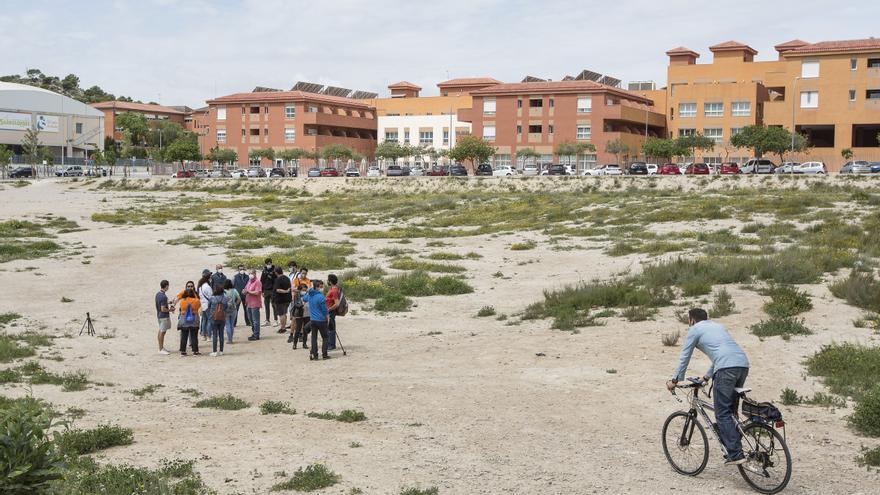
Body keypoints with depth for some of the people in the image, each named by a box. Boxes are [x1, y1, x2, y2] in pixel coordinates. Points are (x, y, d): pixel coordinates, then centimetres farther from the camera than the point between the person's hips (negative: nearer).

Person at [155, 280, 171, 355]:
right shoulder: (164, 297, -25)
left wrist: (168, 304, 15)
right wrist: (170, 310, -11)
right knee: (162, 332, -2)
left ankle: (161, 347, 26)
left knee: (161, 331, 17)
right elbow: (163, 309, -25)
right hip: (164, 316, -9)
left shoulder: (157, 294, 4)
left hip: (159, 315, 9)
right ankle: (161, 349, 4)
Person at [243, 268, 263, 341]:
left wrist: (248, 292, -12)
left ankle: (256, 335, -3)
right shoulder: (249, 281, 17)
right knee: (251, 320, 15)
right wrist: (245, 291, 3)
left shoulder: (257, 282, -10)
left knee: (255, 320, -6)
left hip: (255, 304, -9)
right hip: (248, 304, 9)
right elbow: (246, 290, 26)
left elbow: (257, 292, -20)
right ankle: (254, 334, 24)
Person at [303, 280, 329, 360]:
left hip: (312, 320, 6)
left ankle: (314, 355, 5)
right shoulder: (320, 297, -19)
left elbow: (304, 299, 25)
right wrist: (327, 317, 4)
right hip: (321, 320, -6)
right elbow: (325, 309, -13)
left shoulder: (309, 294, 1)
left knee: (314, 337, 9)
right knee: (325, 337, 7)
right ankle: (324, 355, 7)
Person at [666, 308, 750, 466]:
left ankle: (735, 454, -12)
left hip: (726, 369, -7)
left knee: (722, 413, -4)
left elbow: (684, 357, 16)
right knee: (731, 412, 17)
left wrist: (675, 380, 25)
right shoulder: (718, 326, 34)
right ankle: (734, 448, 16)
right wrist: (708, 376, 52)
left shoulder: (695, 329, 13)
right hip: (743, 365, 7)